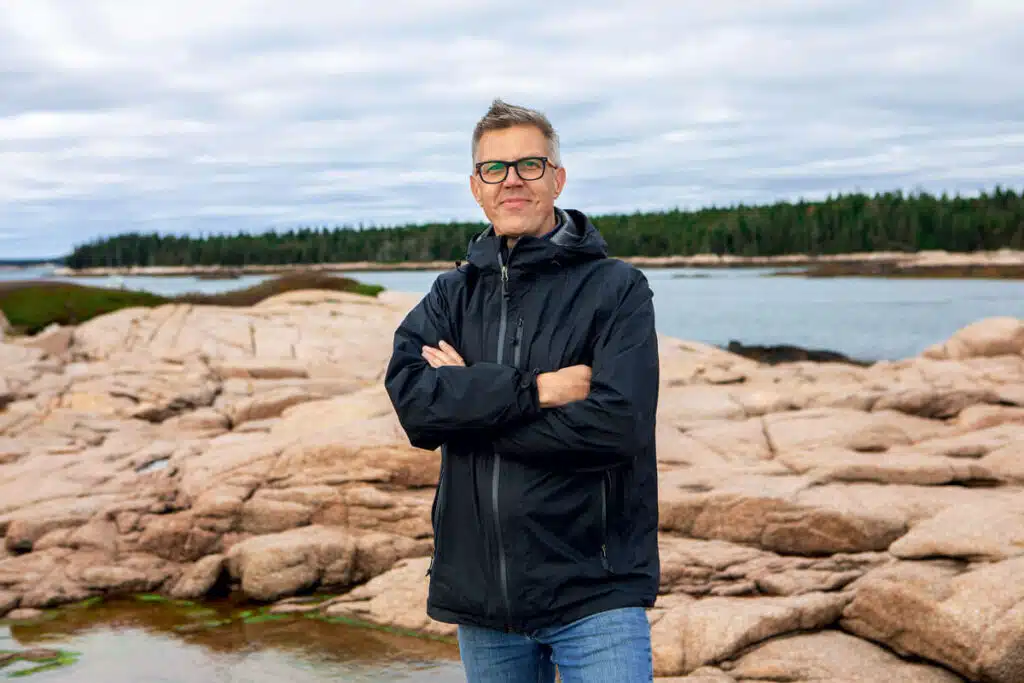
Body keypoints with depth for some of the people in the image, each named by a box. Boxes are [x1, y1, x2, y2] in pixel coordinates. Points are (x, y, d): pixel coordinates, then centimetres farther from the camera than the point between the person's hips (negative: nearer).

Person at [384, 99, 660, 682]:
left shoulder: (617, 288, -3)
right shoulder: (453, 295, 9)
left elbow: (618, 425, -17)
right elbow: (411, 399, -9)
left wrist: (470, 402, -12)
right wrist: (535, 389, -19)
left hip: (593, 593, -4)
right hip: (480, 592, 4)